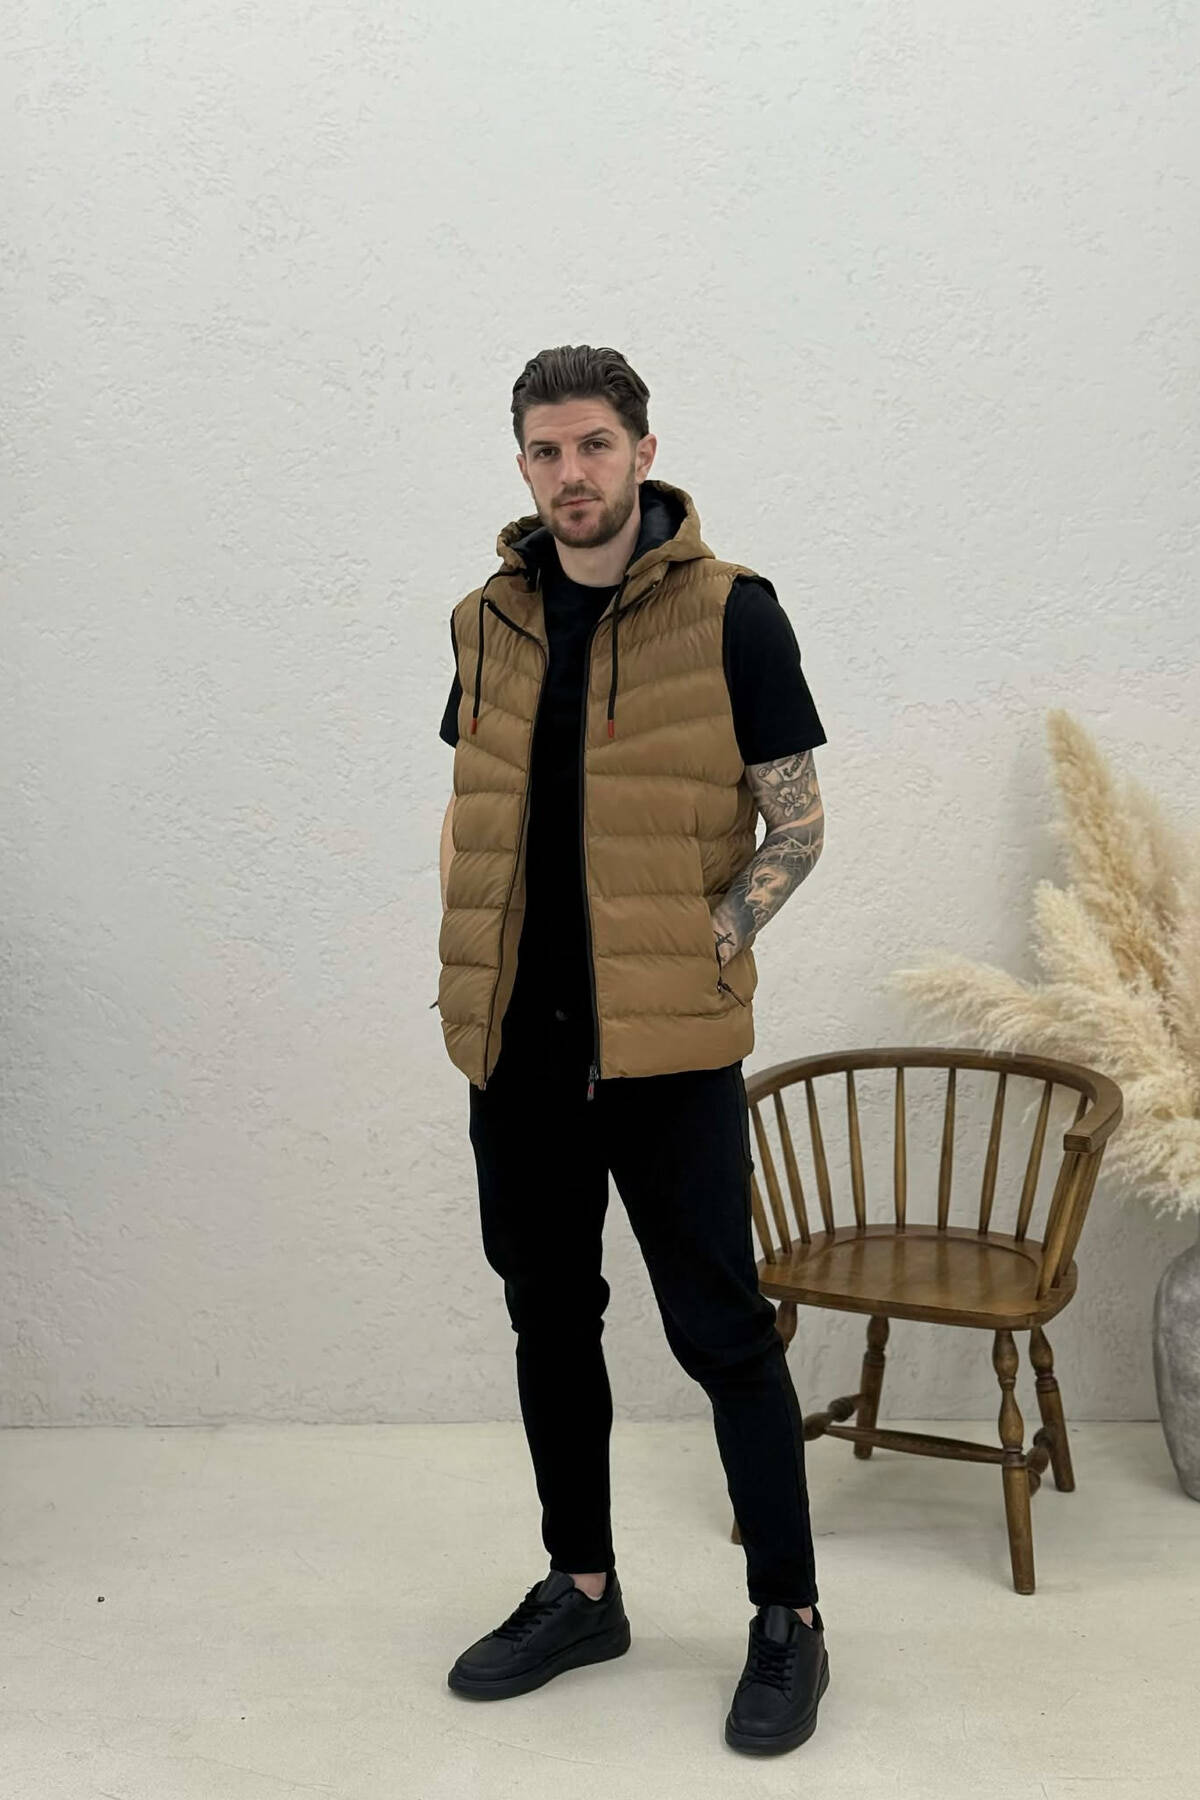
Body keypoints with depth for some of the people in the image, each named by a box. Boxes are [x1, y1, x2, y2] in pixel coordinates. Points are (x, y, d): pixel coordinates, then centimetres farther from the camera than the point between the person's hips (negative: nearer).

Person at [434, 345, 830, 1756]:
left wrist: (696, 953, -12)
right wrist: (472, 967, 6)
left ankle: (788, 1621, 20)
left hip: (667, 1045, -5)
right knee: (549, 1313, 15)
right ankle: (581, 1590, 33)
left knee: (719, 1328, 2)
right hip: (515, 1041, 5)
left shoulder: (731, 613, -7)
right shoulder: (488, 619, 8)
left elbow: (795, 823, -4)